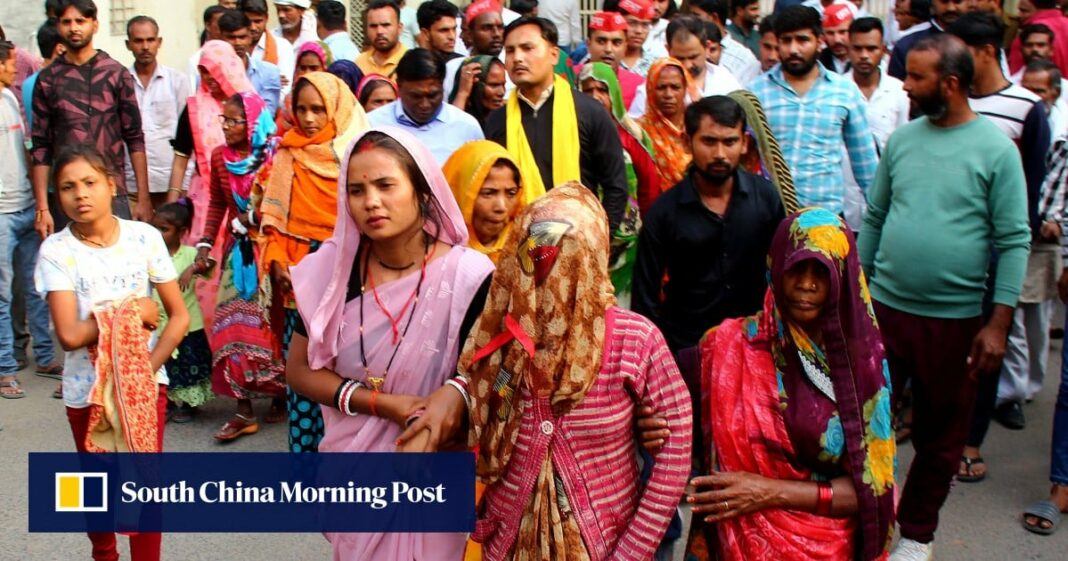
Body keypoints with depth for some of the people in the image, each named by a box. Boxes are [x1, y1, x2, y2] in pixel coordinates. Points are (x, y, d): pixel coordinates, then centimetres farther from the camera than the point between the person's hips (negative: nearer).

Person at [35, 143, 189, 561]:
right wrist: (132, 314, -14)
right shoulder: (55, 251, -11)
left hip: (145, 383, 0)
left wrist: (147, 369, -16)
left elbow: (180, 316, -6)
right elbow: (70, 334, -20)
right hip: (87, 389, 0)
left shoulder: (145, 237, -8)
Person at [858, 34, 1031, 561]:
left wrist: (998, 323, -12)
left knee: (940, 437, 12)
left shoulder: (996, 149, -8)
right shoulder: (902, 138, 3)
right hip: (885, 307, 3)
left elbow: (1014, 240, -8)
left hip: (955, 319, -3)